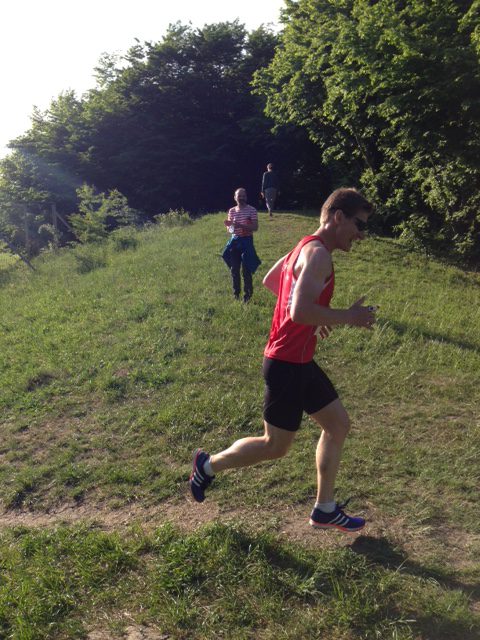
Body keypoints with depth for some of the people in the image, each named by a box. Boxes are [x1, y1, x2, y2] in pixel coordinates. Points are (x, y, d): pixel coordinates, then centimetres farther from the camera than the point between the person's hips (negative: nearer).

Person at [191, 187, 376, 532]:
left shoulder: (305, 247, 11)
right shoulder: (318, 254, -20)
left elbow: (270, 280, 23)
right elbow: (300, 312, -32)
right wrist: (348, 317, -17)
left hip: (300, 361, 11)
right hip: (287, 364, -11)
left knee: (338, 424, 15)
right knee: (276, 446, 6)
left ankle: (325, 509, 28)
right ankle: (209, 464, 27)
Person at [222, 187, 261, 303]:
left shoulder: (251, 210, -6)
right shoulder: (232, 211, 7)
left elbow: (255, 227, -12)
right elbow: (229, 227, 14)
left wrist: (241, 225, -23)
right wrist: (228, 226, -10)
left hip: (246, 241, -4)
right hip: (234, 241, 4)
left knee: (246, 270, -5)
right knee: (234, 269, 8)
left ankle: (247, 294, 6)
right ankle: (236, 293, 21)